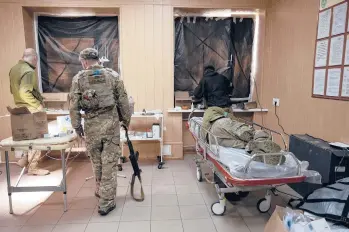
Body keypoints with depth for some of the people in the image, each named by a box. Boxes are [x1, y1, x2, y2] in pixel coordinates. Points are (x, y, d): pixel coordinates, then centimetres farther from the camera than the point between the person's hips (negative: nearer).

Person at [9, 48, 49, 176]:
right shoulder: (29, 71, -19)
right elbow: (24, 92, -27)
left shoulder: (14, 69, 11)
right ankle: (32, 167, 6)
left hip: (21, 108, 9)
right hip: (31, 109, -9)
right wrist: (38, 105, -19)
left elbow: (13, 90, 16)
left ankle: (24, 159, 28)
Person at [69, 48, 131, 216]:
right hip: (111, 122, -1)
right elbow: (123, 101, 0)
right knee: (109, 162, 5)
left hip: (91, 125, 1)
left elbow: (74, 105, -1)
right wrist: (126, 119, 12)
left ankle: (101, 191, 40)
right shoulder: (113, 75, 0)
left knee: (96, 161, 21)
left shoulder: (79, 78, 0)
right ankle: (106, 202, 11)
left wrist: (76, 125, 10)